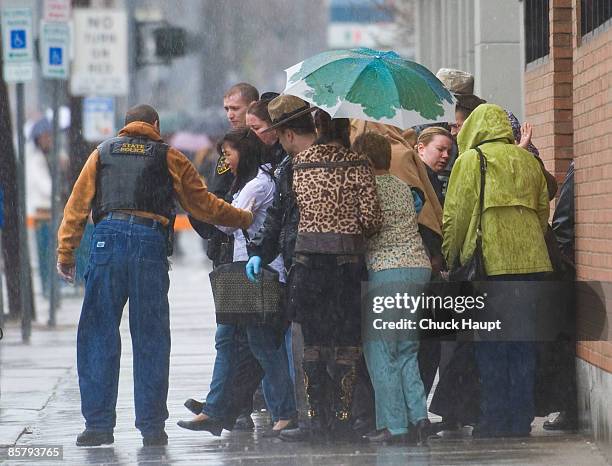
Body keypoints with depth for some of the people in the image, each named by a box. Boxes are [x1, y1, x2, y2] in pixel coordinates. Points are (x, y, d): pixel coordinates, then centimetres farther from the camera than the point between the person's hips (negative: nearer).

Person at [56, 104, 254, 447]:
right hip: (150, 242, -1)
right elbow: (203, 204, 17)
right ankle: (152, 426, 5)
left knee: (98, 335, 4)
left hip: (108, 239, 1)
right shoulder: (169, 158, 15)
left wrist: (66, 252, 11)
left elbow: (77, 204, 12)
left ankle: (99, 425, 1)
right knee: (151, 338, 5)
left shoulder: (102, 153, 19)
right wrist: (245, 219, 29)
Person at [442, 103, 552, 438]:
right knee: (523, 346, 9)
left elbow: (456, 214, -4)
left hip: (489, 263, -4)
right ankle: (521, 421, 10)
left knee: (490, 349, 0)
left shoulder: (470, 160, -2)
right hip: (530, 261, 5)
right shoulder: (529, 161, 13)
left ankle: (494, 422, -1)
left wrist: (451, 257, 7)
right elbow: (543, 211, 17)